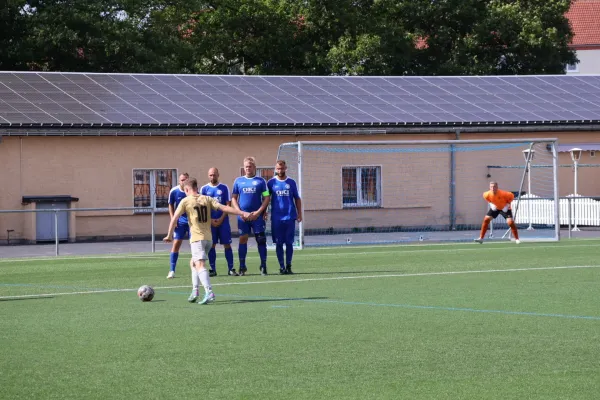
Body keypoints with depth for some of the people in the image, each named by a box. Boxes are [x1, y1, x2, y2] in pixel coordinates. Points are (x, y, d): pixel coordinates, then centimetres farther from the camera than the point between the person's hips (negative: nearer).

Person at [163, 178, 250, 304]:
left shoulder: (185, 201, -1)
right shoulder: (207, 199, 9)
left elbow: (174, 219, -5)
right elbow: (223, 208, 2)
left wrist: (169, 235, 2)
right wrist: (242, 213, 3)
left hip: (196, 238, -6)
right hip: (209, 238, 6)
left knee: (200, 265, -15)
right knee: (193, 262, 23)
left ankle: (209, 293, -34)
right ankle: (195, 291, 15)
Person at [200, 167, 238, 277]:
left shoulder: (224, 188, 5)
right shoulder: (204, 189, 5)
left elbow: (228, 205, 2)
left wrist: (221, 218, -8)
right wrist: (210, 220, -7)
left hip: (223, 221, 0)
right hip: (210, 221, 0)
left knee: (227, 244, -1)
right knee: (211, 245, 1)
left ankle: (231, 268, 2)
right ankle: (213, 269, 6)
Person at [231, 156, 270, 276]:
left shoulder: (260, 181, 4)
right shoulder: (238, 181, 9)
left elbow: (267, 198, 1)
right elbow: (233, 198, 10)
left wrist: (258, 212, -9)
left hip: (257, 215, -1)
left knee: (261, 239, -3)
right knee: (243, 239, 0)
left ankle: (263, 266, 3)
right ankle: (242, 267, 5)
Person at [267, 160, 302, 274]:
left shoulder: (291, 182, 6)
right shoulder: (271, 182, 4)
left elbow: (297, 199, 10)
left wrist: (299, 214, 4)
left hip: (290, 217, 0)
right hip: (276, 218, 0)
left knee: (289, 243, 1)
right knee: (279, 243, 1)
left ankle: (288, 266, 6)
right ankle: (281, 266, 5)